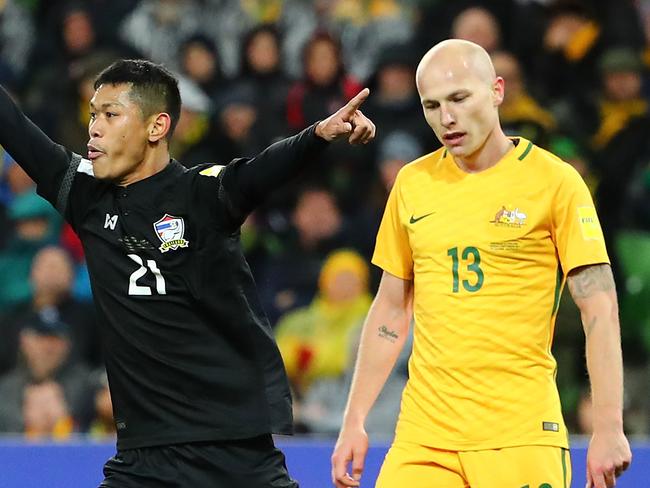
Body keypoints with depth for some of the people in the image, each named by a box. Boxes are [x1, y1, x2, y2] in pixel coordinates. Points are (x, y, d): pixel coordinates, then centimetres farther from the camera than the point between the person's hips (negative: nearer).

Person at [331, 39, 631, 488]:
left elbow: (600, 309, -6)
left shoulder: (554, 181, -4)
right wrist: (354, 423, 11)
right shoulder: (412, 183, 10)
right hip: (423, 433, 4)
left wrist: (609, 430, -14)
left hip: (521, 435, -4)